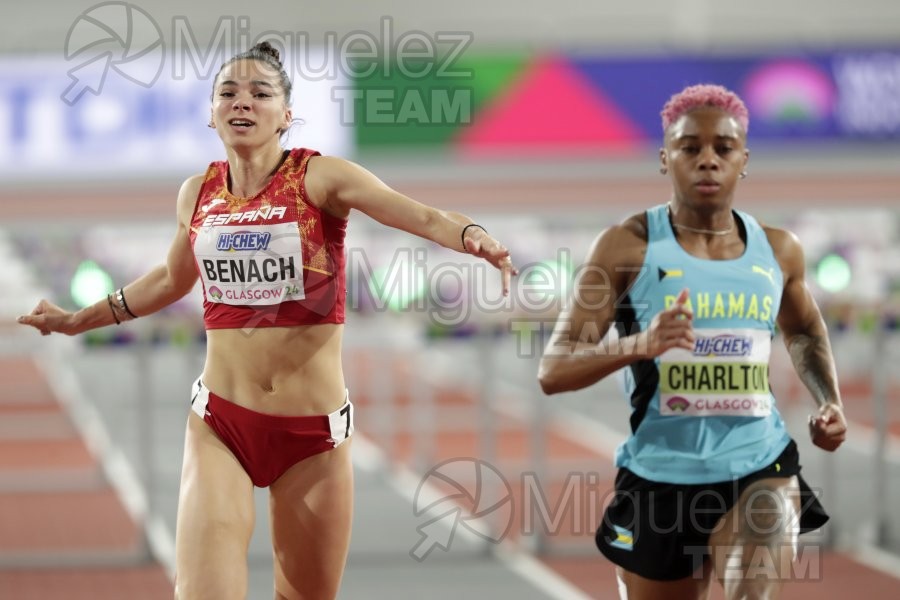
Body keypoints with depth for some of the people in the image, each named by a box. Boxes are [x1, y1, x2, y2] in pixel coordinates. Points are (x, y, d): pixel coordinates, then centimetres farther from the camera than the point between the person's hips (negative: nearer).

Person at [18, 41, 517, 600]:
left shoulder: (319, 176, -7)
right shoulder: (198, 193, 6)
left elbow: (422, 216, -22)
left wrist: (475, 237, -42)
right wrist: (79, 320, 35)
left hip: (313, 428, -2)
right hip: (220, 424, 2)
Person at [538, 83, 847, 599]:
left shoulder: (778, 250, 4)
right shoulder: (629, 245, -8)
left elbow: (805, 333, 28)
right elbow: (553, 371, -13)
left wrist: (830, 402, 8)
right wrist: (639, 344, -31)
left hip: (761, 467, 1)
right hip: (661, 477, -1)